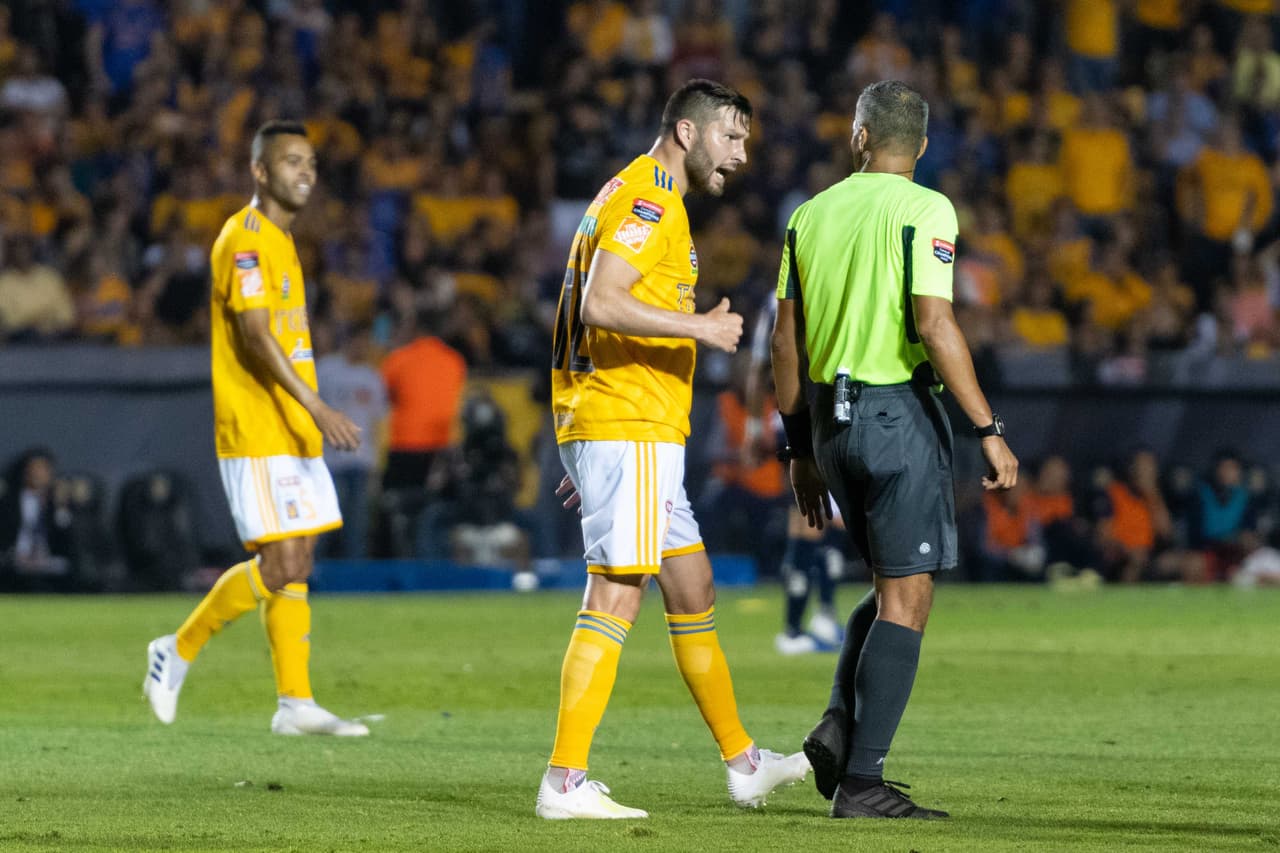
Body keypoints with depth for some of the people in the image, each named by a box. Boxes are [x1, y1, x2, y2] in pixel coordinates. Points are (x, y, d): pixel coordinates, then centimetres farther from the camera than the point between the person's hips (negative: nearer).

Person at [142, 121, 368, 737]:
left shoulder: (280, 240, 18)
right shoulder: (245, 238, -13)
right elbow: (254, 337, -23)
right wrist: (316, 407, -31)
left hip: (295, 435, 10)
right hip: (256, 435, -10)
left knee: (298, 566, 6)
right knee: (280, 565, -12)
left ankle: (296, 702, 7)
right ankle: (179, 651, 2)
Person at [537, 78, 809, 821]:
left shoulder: (654, 204, 22)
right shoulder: (645, 199, -10)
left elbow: (596, 313, 24)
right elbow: (601, 303, -23)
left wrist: (587, 456, 23)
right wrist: (699, 327, -22)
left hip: (645, 436, 11)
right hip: (627, 428, -11)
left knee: (693, 590, 15)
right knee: (617, 594, -12)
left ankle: (743, 764, 23)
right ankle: (565, 781, -14)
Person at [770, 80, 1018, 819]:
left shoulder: (811, 214, 10)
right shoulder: (923, 210, -8)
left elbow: (786, 339, 11)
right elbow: (934, 324, -18)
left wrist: (802, 451, 19)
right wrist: (990, 432, -16)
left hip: (831, 421, 6)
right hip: (899, 412, -6)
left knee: (893, 587, 20)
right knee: (907, 600, -2)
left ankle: (840, 725, 1)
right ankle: (861, 780, -7)